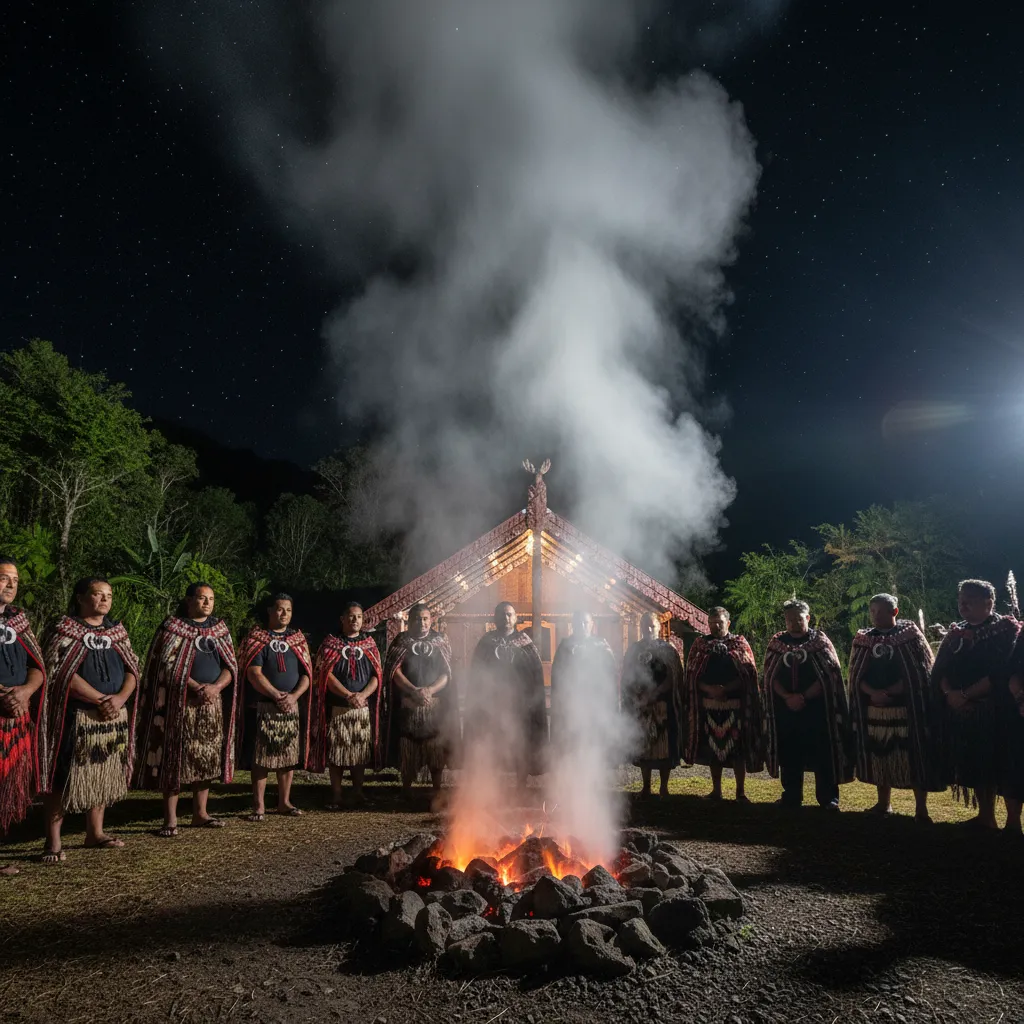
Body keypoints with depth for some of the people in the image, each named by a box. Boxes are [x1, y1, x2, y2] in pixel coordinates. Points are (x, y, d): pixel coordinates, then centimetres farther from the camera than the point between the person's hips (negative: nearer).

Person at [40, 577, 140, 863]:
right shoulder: (65, 629, -6)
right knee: (66, 776, -2)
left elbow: (132, 668, 8)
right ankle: (53, 841, 7)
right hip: (78, 716, -6)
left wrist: (120, 697, -11)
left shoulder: (117, 631, 11)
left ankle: (95, 832, 23)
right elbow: (61, 672, -15)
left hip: (113, 717, 6)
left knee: (103, 775, 12)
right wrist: (100, 698, -18)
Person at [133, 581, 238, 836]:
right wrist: (196, 687, -19)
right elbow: (167, 664, -11)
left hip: (213, 703, 5)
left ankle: (200, 813, 18)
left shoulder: (220, 629, 11)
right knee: (176, 759, -2)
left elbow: (231, 665, 7)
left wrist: (216, 686, -12)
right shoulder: (173, 627, -2)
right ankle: (170, 819, 6)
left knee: (208, 759, 7)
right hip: (180, 703, -4)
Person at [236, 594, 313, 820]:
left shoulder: (298, 639, 11)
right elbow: (253, 673, -10)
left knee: (289, 756, 7)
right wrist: (276, 695, -17)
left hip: (291, 707, 4)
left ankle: (284, 802, 17)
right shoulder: (257, 637, -1)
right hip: (263, 706, -4)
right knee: (260, 757, -1)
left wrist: (294, 696, -12)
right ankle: (259, 805, 7)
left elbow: (306, 673, 5)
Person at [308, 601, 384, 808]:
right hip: (337, 707, -2)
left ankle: (358, 792, 19)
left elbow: (377, 674, 3)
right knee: (336, 751, 1)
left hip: (363, 708, 2)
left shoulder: (369, 643, 10)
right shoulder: (331, 642, 3)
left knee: (361, 751, 6)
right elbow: (326, 674, -7)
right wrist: (349, 695, -16)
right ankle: (336, 795, 11)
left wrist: (363, 695, -14)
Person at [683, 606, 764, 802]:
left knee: (738, 746, 0)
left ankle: (740, 791, 11)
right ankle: (716, 790, 18)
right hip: (709, 704, 2)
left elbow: (748, 674, -5)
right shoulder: (699, 644, 7)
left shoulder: (740, 644, 3)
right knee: (713, 747, 8)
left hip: (735, 704, -2)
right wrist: (709, 689, -16)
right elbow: (692, 675, 2)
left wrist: (726, 689, -17)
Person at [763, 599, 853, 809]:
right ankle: (791, 796, 19)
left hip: (816, 708, -2)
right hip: (785, 709, 3)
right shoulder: (777, 642, 6)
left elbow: (829, 675, -8)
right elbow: (770, 676, 4)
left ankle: (828, 797, 13)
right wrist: (787, 697, -12)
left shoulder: (820, 641, -1)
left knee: (823, 754, 1)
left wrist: (803, 697, -16)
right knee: (789, 754, 8)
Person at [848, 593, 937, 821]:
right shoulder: (863, 639, 7)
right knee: (879, 756, 9)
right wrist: (873, 693, -14)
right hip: (874, 709, 3)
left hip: (908, 708, -3)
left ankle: (921, 808, 9)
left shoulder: (910, 634, -2)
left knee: (915, 758, -2)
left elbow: (922, 671, -8)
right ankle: (883, 802, 23)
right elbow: (856, 675, 6)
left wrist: (889, 691, -14)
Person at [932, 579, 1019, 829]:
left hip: (990, 712, -6)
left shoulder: (1006, 630, -6)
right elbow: (940, 670, 7)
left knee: (988, 766, -2)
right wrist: (949, 693, -12)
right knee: (970, 765, 9)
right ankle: (983, 815, 20)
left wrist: (965, 694, -18)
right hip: (957, 710, 6)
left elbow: (1001, 674, -16)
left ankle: (989, 818, 9)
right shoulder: (956, 633, 12)